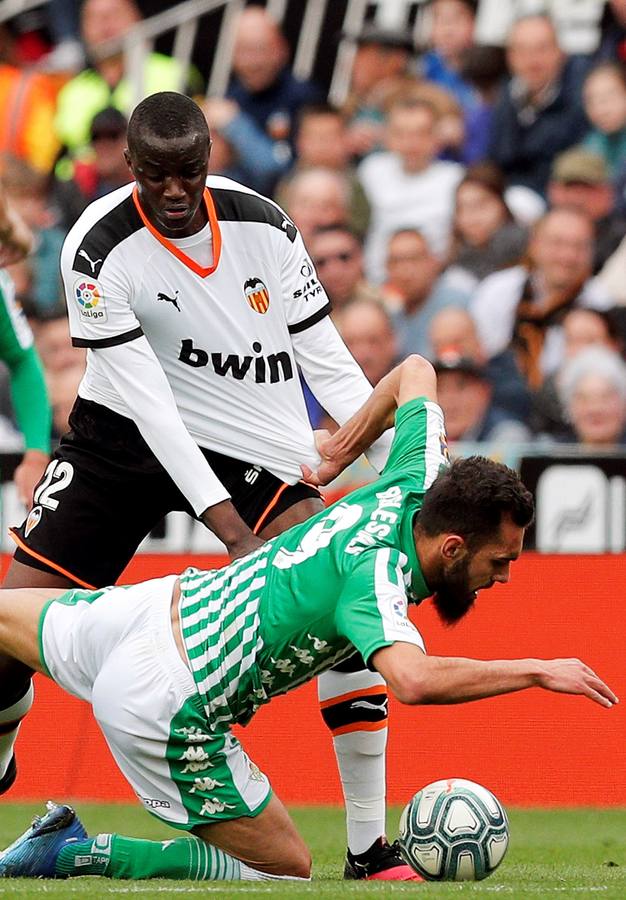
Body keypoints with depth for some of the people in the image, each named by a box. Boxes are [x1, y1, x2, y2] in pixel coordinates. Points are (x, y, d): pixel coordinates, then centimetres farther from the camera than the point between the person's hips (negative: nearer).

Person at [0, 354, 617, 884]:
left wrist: (345, 447, 23)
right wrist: (536, 671, -36)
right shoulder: (376, 575, -27)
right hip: (166, 707, -8)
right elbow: (412, 680, -45)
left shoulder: (414, 485, -4)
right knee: (286, 870, 3)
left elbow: (414, 372, 13)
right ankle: (83, 854, 0)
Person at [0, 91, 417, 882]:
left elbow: (327, 361, -2)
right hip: (124, 433, -1)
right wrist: (232, 533, -29)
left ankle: (370, 846, -15)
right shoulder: (99, 250, -19)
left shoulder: (262, 225, -10)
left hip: (253, 447, 1)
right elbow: (150, 404, -23)